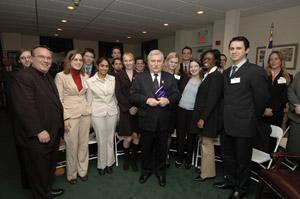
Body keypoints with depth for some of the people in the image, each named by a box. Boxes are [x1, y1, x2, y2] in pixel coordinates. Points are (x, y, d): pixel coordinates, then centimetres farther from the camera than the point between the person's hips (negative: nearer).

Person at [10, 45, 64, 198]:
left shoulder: (48, 77, 12)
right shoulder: (22, 77, -17)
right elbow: (25, 108, -24)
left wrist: (59, 125, 12)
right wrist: (39, 131, -22)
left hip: (52, 134, 9)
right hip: (37, 138, -8)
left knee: (50, 167, 24)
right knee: (39, 171, 12)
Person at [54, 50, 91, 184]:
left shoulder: (85, 76, 7)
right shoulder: (61, 76, -6)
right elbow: (59, 99, -7)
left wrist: (90, 111, 7)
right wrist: (65, 118, -12)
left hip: (85, 114, 4)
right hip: (70, 114, -4)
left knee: (84, 144, 13)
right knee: (72, 146, 6)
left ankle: (82, 170, 31)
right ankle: (71, 174, 27)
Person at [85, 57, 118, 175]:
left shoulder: (113, 79, 2)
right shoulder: (90, 81, -4)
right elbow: (89, 100, 1)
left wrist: (117, 111, 10)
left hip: (112, 112, 2)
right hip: (98, 114, -2)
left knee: (110, 139, 12)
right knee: (101, 140, 8)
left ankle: (109, 163, 31)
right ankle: (102, 164, 29)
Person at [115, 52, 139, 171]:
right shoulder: (119, 76, 4)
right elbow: (118, 94, -4)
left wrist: (137, 107, -11)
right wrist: (129, 107, -11)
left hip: (138, 110, 1)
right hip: (125, 111, -1)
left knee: (136, 136, 3)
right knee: (127, 138, 0)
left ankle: (133, 159, 23)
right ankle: (126, 158, 26)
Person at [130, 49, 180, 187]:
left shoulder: (170, 78, 6)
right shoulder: (139, 77, 0)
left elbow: (176, 94, 2)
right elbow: (133, 95, -6)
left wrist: (168, 100, -18)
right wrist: (147, 100, -20)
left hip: (164, 120, 2)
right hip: (147, 120, -1)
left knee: (162, 148, 16)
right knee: (146, 148, 15)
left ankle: (161, 171, 38)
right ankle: (146, 170, 39)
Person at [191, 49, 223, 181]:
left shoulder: (215, 76, -15)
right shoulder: (208, 75, 12)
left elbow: (212, 99, -21)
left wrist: (203, 118, -20)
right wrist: (200, 117, 10)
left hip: (208, 118, -9)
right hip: (203, 116, 9)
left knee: (207, 145, 4)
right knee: (203, 143, 18)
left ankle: (207, 173, 21)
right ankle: (205, 168, 34)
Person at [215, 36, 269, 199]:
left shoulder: (256, 71, -12)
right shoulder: (226, 72, 10)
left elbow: (261, 99, -10)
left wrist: (252, 118, 0)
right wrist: (225, 117, 6)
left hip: (244, 125, -6)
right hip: (226, 124, 7)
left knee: (243, 159, 13)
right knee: (227, 155, 21)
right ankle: (230, 180, 44)